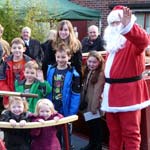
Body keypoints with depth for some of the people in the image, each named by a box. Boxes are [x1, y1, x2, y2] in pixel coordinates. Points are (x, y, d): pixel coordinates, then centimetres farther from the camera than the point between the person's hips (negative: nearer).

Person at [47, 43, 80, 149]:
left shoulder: (73, 74, -12)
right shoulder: (50, 70, 0)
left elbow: (76, 95, -13)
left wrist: (72, 112, -16)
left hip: (65, 110, -3)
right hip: (52, 109, 4)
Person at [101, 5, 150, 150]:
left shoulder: (133, 41, -9)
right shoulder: (112, 43, 16)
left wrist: (128, 26, -52)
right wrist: (105, 89, 16)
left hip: (128, 93, -8)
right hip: (112, 93, 8)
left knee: (130, 132, -2)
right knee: (114, 130, 17)